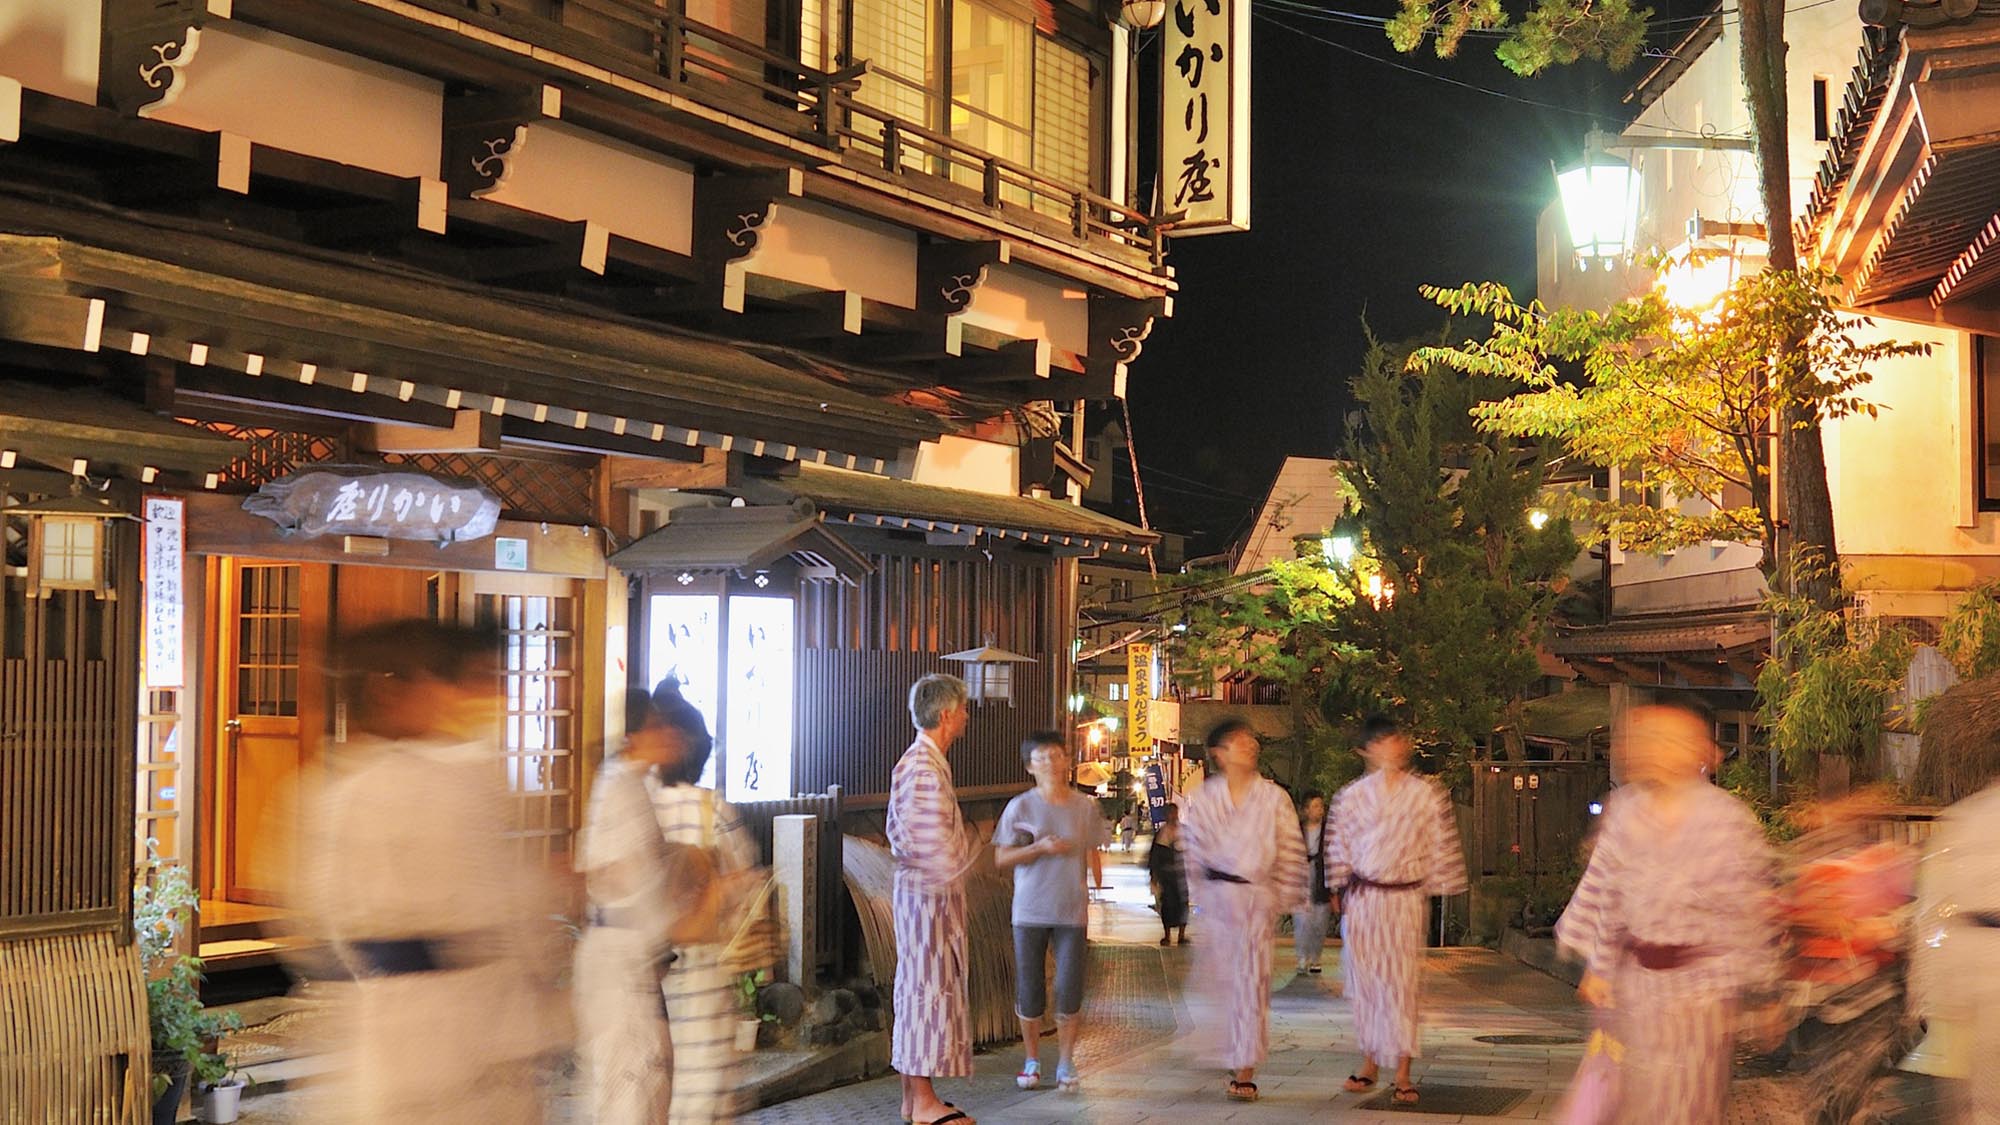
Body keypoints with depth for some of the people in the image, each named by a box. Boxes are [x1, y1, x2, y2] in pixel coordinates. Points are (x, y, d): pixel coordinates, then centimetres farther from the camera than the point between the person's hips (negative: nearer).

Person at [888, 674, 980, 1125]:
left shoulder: (914, 761, 16)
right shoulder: (926, 769, -18)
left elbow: (897, 831, 21)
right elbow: (936, 845, -22)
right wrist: (958, 866, -8)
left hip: (917, 888, 11)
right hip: (930, 892, -11)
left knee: (918, 988, 13)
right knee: (927, 987, -6)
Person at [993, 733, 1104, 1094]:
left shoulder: (1085, 807, 4)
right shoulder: (1020, 807, 0)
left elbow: (1093, 858, 11)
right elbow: (1001, 858, -1)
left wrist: (1093, 907, 7)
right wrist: (1040, 848, -15)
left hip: (1072, 913, 0)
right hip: (1029, 912, 0)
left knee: (1069, 993, -2)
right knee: (1029, 993, 5)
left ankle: (1065, 1065, 12)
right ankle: (1032, 1061, 21)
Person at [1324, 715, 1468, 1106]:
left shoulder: (1426, 794, 0)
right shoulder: (1351, 796, 3)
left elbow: (1441, 847, 4)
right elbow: (1338, 847, 9)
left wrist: (1435, 890, 4)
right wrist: (1341, 891, 9)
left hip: (1406, 900, -2)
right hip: (1362, 899, 2)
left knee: (1403, 983, -2)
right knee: (1362, 982, 7)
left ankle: (1403, 1074, 1)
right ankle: (1370, 1062, 22)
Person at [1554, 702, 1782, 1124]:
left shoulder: (1725, 818, -12)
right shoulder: (1626, 811, 1)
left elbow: (1748, 907, -9)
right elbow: (1607, 894, 6)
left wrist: (1723, 985, -9)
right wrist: (1599, 966, 7)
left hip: (1697, 979, -4)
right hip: (1637, 976, 4)